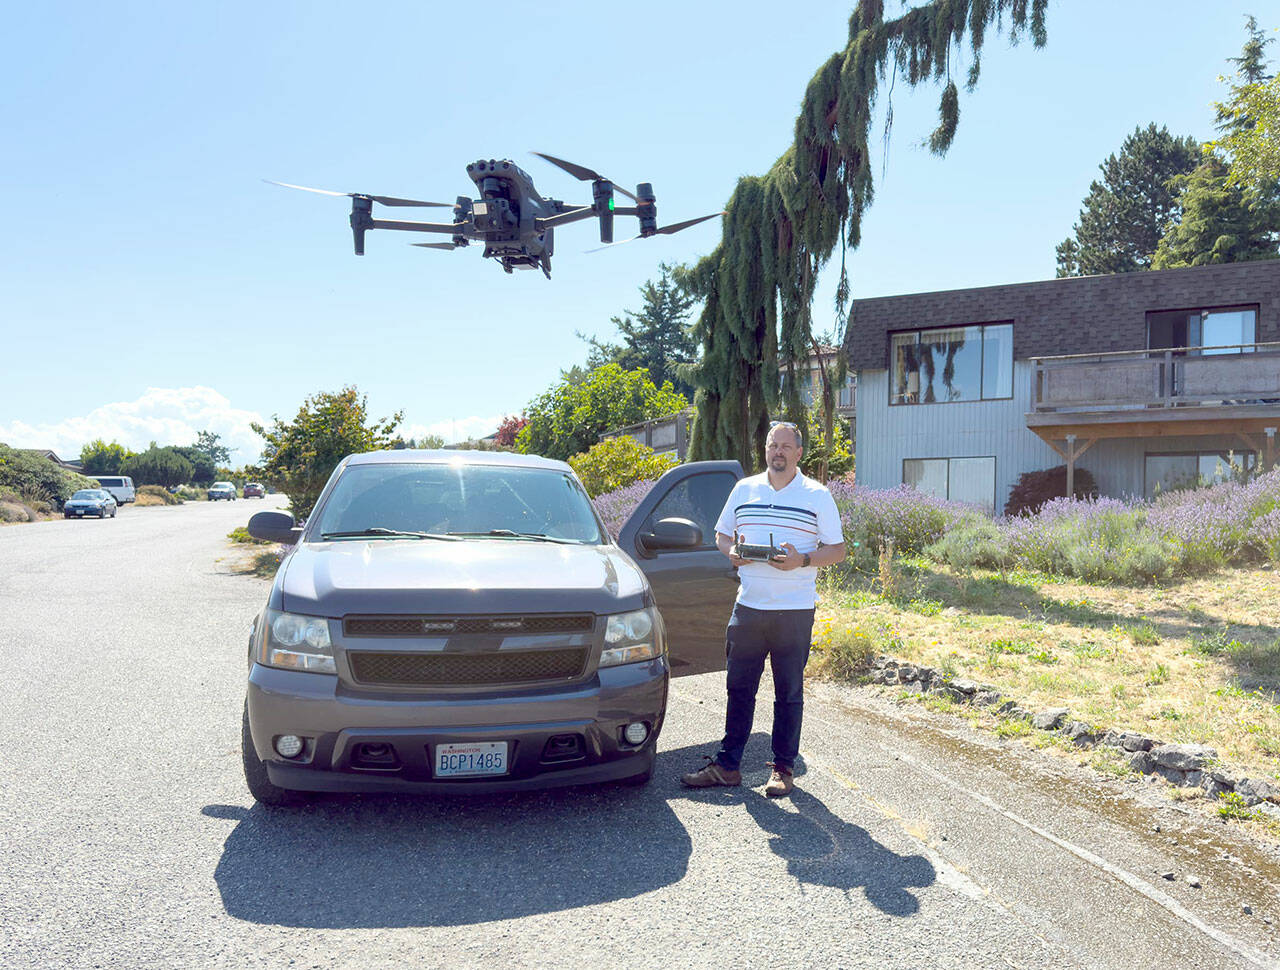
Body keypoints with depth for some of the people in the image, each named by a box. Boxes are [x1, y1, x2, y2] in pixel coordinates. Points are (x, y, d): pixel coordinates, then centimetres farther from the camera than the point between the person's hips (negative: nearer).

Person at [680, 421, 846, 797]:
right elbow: (721, 534, 20)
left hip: (794, 611, -3)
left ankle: (783, 769, 17)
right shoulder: (744, 489, 12)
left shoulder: (817, 495, 2)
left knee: (789, 693, 5)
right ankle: (727, 765, 16)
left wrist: (803, 560, -16)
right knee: (739, 689, 7)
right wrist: (731, 551, -2)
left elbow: (837, 549, 2)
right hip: (748, 607, 3)